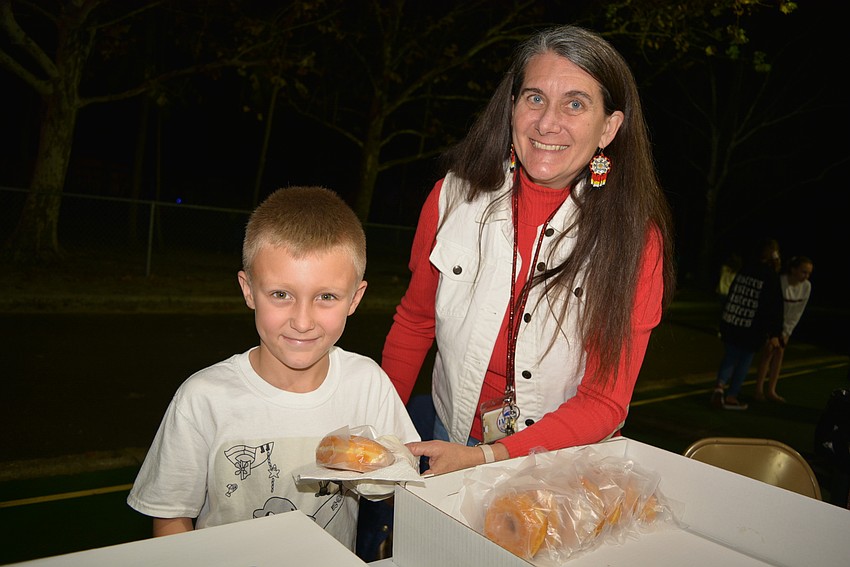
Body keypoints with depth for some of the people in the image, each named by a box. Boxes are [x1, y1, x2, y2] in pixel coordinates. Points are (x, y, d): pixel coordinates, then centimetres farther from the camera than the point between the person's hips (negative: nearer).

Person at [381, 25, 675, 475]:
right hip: (450, 436, 1)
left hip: (566, 463, 0)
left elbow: (605, 402, -15)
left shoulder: (634, 237, -16)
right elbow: (414, 321, 2)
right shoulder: (453, 196, -11)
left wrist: (486, 458, -25)